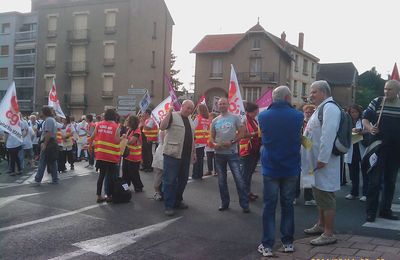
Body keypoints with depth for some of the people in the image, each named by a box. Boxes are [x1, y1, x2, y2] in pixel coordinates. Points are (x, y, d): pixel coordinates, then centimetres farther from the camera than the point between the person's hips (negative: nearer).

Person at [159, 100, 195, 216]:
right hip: (172, 154, -7)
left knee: (183, 179, 13)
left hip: (186, 156, 7)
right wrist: (169, 112, -24)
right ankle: (168, 205, 3)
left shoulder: (190, 121, 18)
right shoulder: (173, 116, -5)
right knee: (170, 180, -3)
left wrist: (194, 152, 22)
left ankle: (178, 201, 28)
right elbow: (162, 127, -20)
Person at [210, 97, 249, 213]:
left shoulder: (235, 118, -1)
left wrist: (231, 142, -17)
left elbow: (241, 133, -3)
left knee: (239, 179, -7)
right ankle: (225, 203, 22)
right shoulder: (215, 121, 9)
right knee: (221, 180, 10)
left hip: (232, 152, -4)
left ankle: (244, 204, 0)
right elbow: (212, 137, 13)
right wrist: (214, 144, -9)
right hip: (219, 153, 4)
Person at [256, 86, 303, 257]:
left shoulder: (263, 116, -6)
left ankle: (267, 245, 7)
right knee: (287, 205, 12)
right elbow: (300, 139, 7)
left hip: (270, 168, 0)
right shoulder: (298, 116, -8)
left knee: (269, 206, 5)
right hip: (291, 168, 0)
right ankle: (287, 242, 20)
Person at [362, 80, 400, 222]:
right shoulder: (376, 102, 0)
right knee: (374, 181, -2)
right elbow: (365, 119, 1)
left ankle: (386, 210, 23)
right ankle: (371, 211, 5)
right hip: (378, 147, -3)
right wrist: (370, 129, -18)